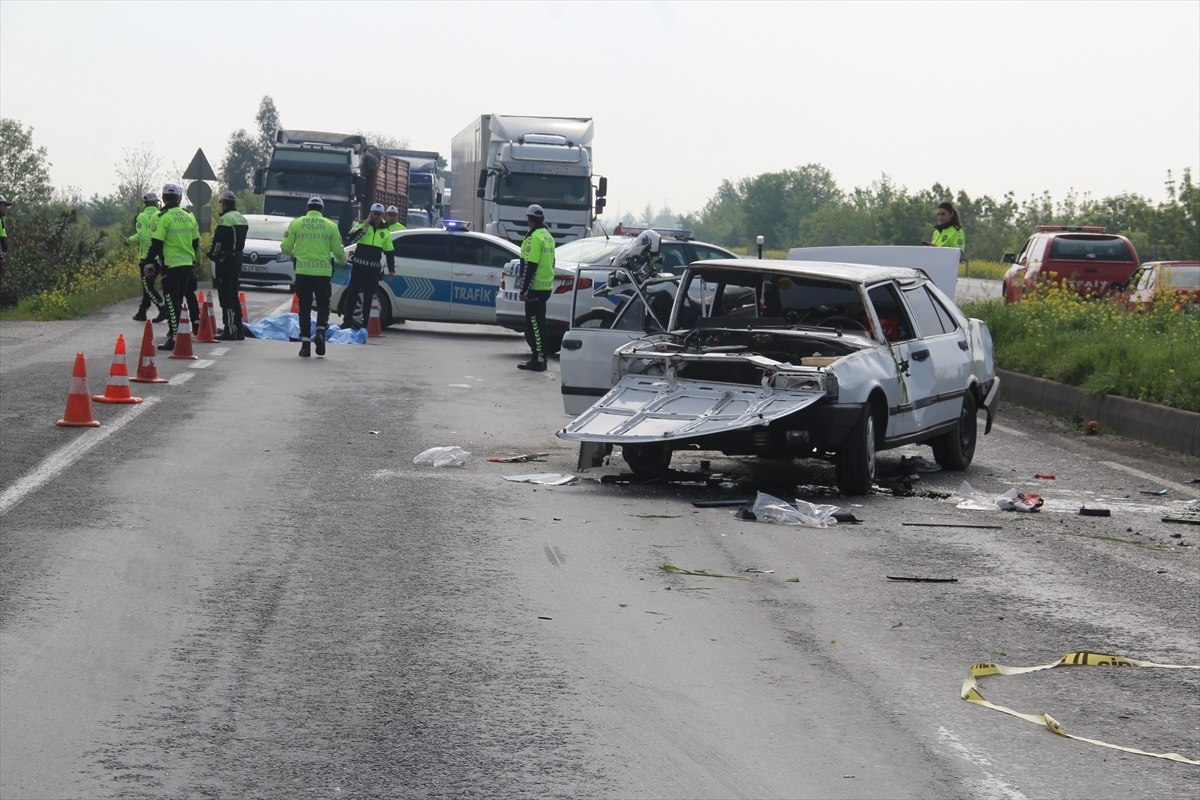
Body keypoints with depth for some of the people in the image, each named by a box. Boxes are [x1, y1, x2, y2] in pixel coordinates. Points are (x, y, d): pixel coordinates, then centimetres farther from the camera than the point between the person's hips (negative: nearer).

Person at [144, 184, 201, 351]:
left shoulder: (164, 217, -11)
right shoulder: (189, 217, 10)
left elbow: (156, 243, -14)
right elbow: (195, 242, 18)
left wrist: (148, 263, -8)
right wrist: (194, 260, 31)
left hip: (171, 265, -6)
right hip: (187, 265, 6)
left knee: (171, 301, -6)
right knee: (178, 300, 18)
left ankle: (174, 338, -12)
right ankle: (176, 332, 25)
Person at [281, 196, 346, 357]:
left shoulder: (296, 223, 2)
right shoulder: (331, 226, 2)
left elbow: (286, 248, 4)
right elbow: (338, 251, 5)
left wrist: (293, 253, 27)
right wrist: (343, 262, 27)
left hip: (302, 272, 0)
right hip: (323, 272, 0)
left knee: (305, 307, 7)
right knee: (323, 305, 14)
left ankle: (305, 343, 4)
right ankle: (320, 331, -11)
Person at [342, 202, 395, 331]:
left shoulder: (385, 231, 10)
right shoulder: (362, 225, 0)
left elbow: (390, 252, 16)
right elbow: (351, 239, -17)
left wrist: (391, 269, 11)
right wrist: (365, 226, -19)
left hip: (373, 268, 3)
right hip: (359, 265, -3)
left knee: (369, 296, 5)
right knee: (352, 293, -2)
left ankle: (365, 322, 10)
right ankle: (347, 321, 2)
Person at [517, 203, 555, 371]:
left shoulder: (535, 238, -16)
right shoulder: (548, 237, 15)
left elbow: (530, 266, -20)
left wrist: (524, 290, -19)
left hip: (535, 288, -10)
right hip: (546, 287, 10)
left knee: (534, 324, -7)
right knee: (539, 323, 15)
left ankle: (538, 360, -9)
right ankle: (539, 358, 18)